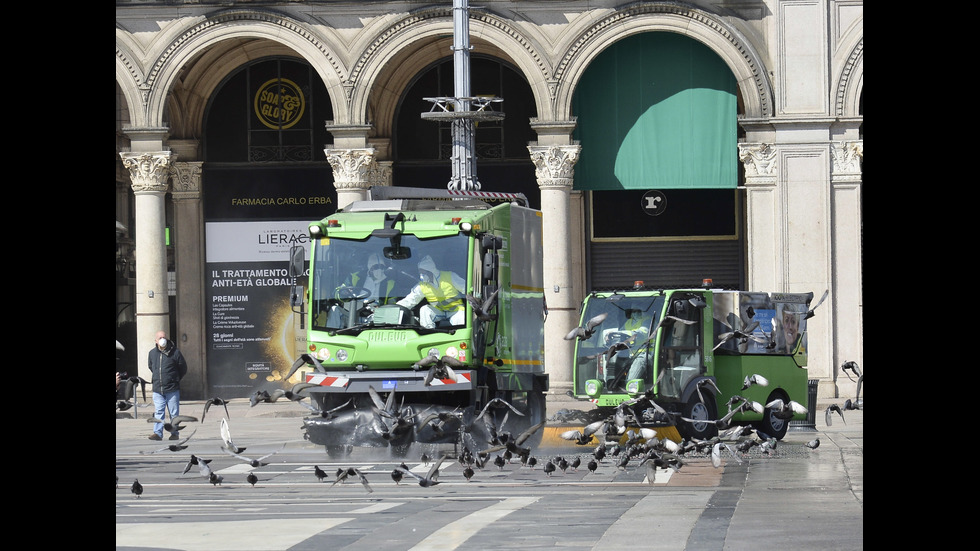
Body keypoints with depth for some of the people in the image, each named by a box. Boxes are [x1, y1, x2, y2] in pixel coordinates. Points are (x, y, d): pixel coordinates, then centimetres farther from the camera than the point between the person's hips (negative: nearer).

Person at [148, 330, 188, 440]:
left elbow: (183, 369, 6)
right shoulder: (152, 353, 7)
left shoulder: (175, 353, -4)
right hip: (157, 390, 3)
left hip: (172, 390, -3)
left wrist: (175, 380, 8)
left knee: (174, 413, 3)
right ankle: (158, 433, -5)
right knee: (159, 412, -3)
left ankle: (175, 433, 9)